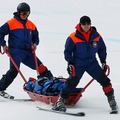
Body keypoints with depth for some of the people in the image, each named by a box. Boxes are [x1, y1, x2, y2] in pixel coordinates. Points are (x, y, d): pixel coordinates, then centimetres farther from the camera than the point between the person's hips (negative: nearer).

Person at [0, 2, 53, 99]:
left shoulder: (31, 25, 13)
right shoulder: (11, 23, -4)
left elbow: (36, 37, 24)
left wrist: (35, 44, 5)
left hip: (28, 51, 6)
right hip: (15, 51, -6)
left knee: (41, 67, 5)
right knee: (14, 71, -20)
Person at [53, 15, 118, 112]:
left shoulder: (96, 36, -2)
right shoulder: (73, 37, -12)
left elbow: (102, 49, 13)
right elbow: (67, 51, -2)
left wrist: (103, 62, 10)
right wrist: (70, 63, -8)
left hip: (92, 63, 3)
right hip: (78, 64, -3)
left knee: (104, 80, -4)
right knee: (72, 82, -13)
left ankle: (111, 98, 11)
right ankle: (61, 101, -3)